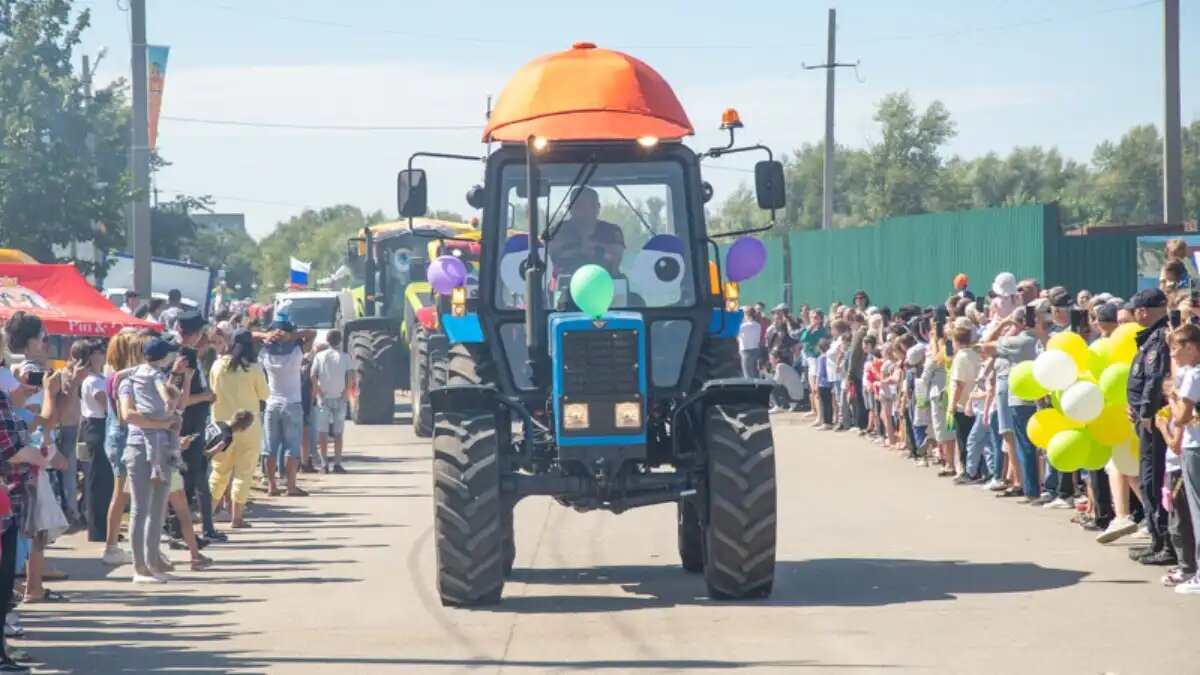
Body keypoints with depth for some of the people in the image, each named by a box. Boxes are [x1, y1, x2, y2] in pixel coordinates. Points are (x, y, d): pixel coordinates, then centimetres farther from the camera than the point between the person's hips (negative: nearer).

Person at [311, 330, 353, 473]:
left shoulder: (319, 356, 0)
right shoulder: (345, 357, -1)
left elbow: (313, 376, -9)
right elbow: (351, 377, -10)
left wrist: (319, 393, -4)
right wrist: (344, 392, -3)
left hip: (324, 398, 0)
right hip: (339, 398, 0)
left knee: (323, 433, 4)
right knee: (338, 433, 4)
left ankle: (325, 464, 0)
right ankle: (337, 464, 0)